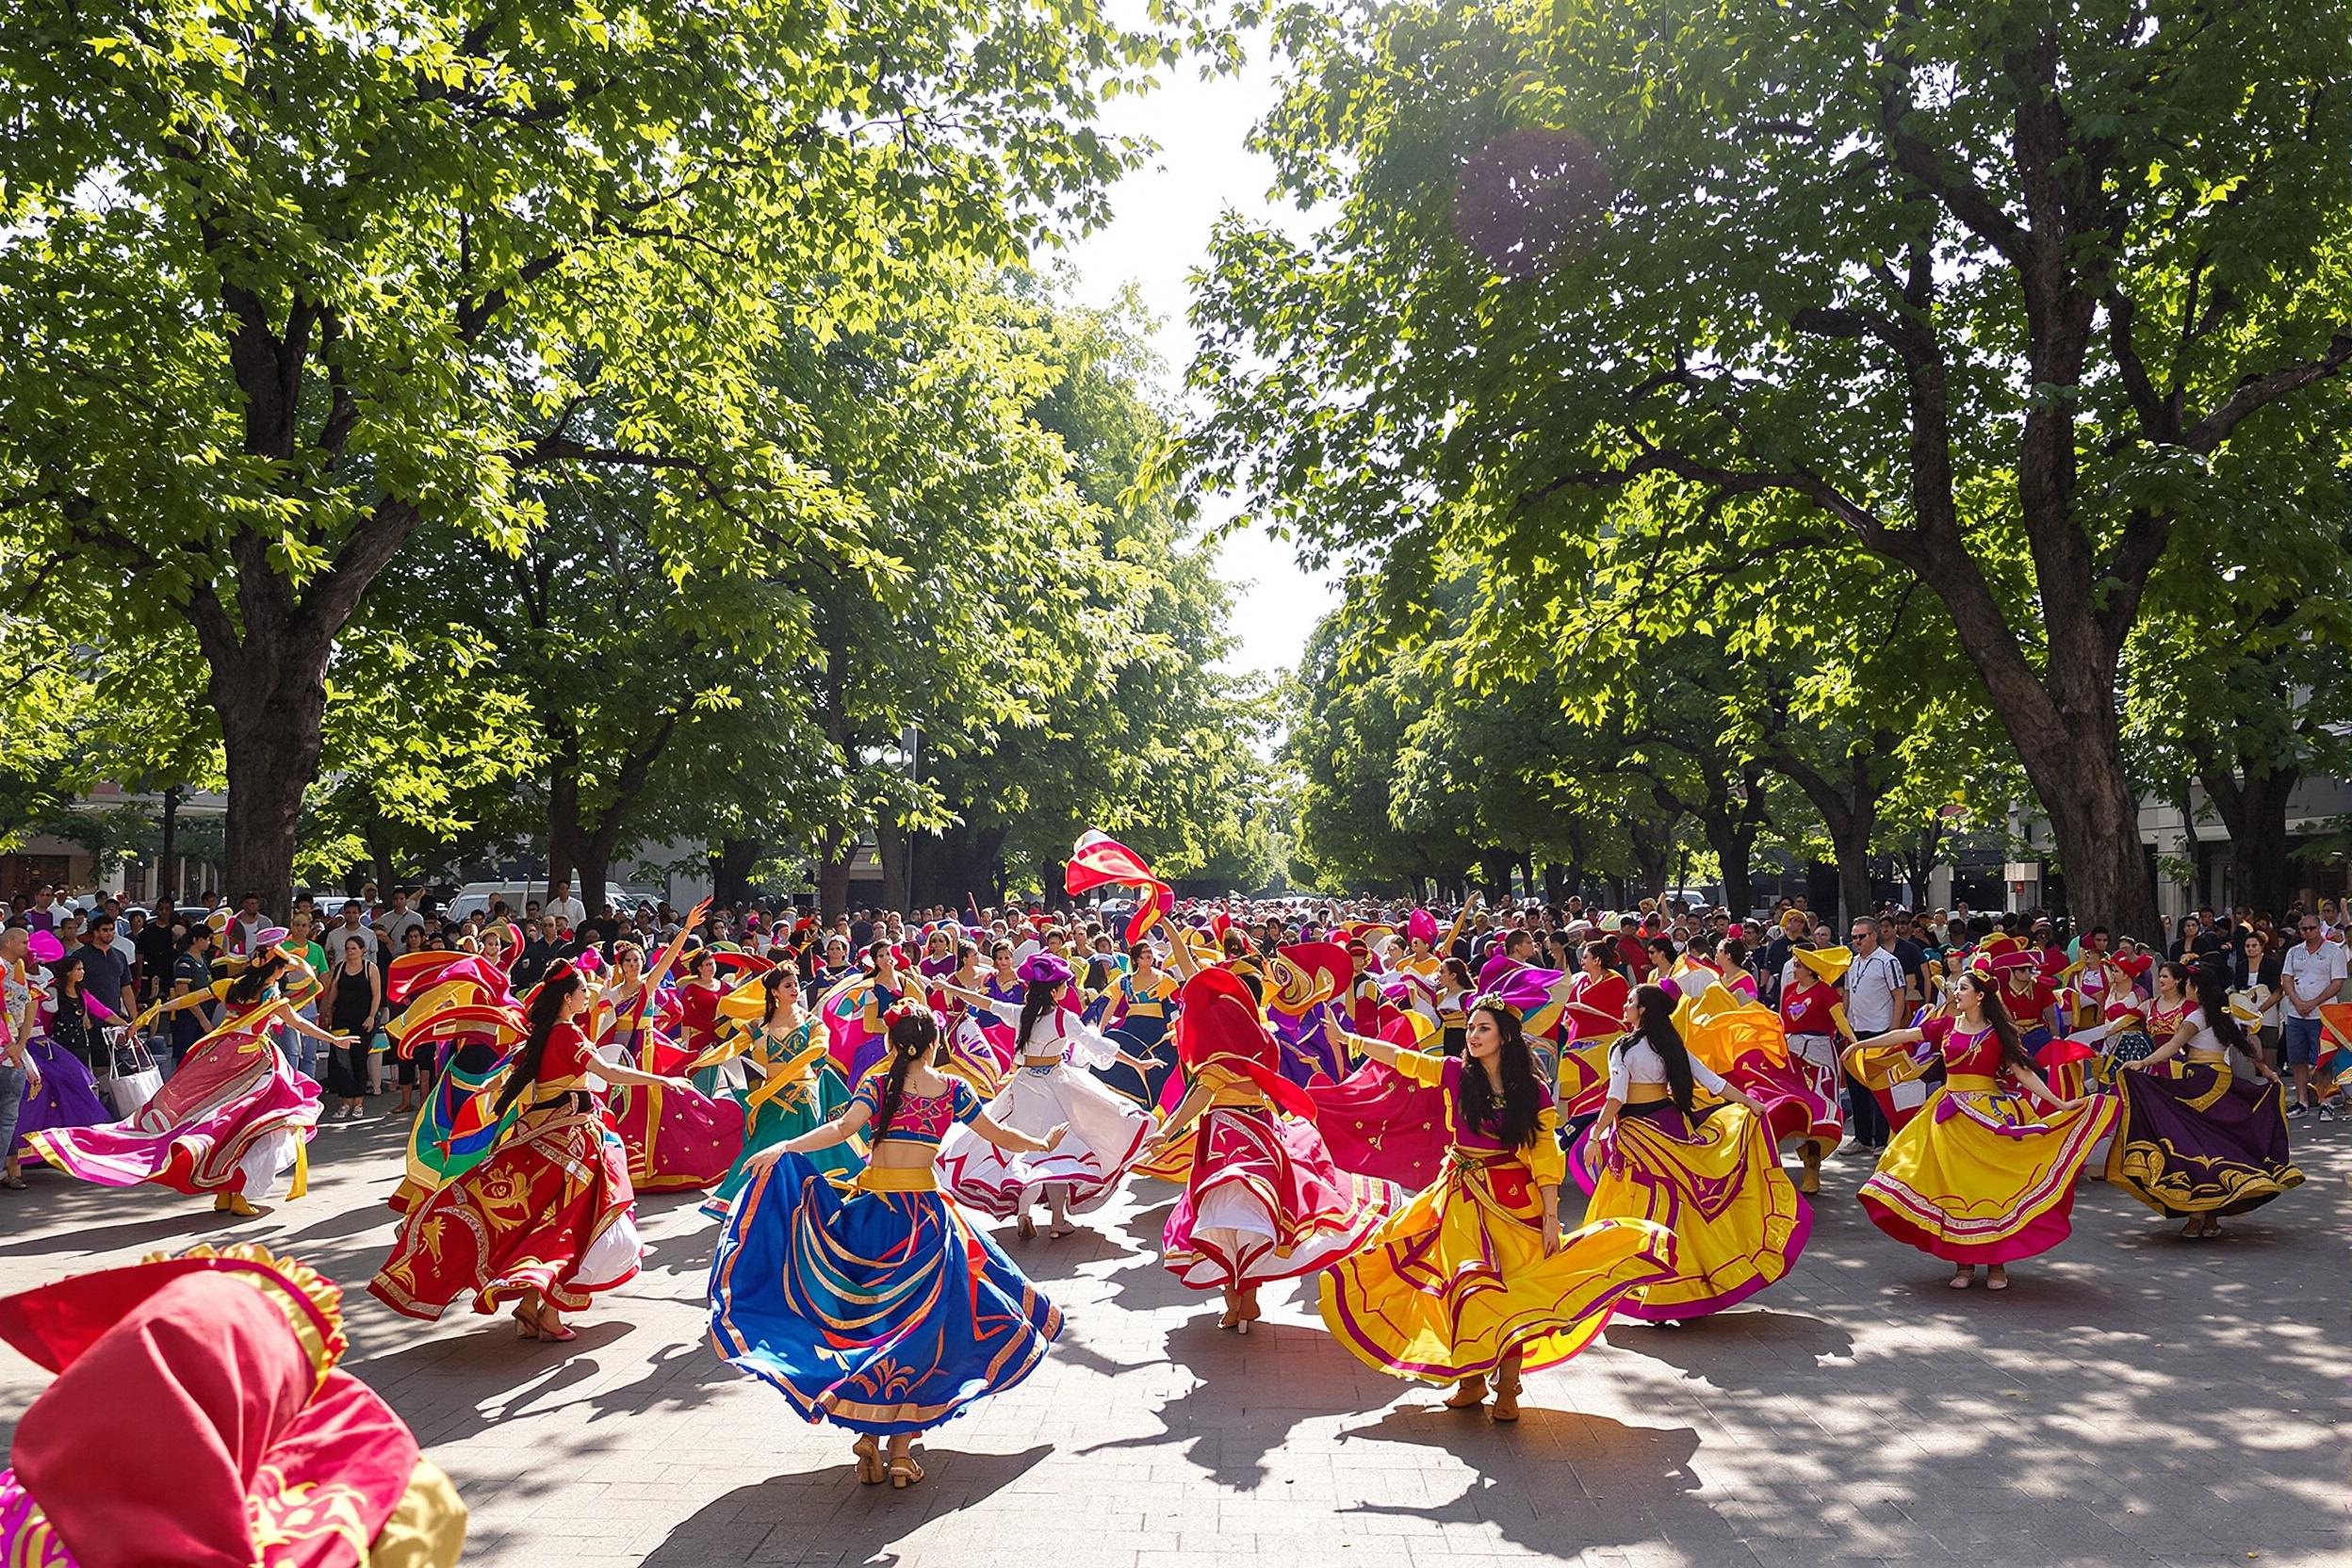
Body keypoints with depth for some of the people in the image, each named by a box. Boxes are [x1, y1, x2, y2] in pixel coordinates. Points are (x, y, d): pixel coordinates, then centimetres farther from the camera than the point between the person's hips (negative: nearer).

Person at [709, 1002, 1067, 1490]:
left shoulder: (876, 1085, -1)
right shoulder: (952, 1089, 3)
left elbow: (843, 1128, -20)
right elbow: (1002, 1137, 10)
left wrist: (784, 1148, -23)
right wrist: (1045, 1143, 27)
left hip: (872, 1213, 0)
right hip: (925, 1216, 0)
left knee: (870, 1316, 11)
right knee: (918, 1326, 7)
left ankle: (871, 1434, 9)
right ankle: (902, 1444, 7)